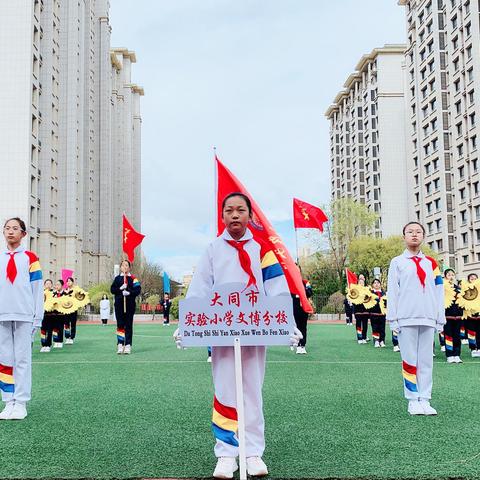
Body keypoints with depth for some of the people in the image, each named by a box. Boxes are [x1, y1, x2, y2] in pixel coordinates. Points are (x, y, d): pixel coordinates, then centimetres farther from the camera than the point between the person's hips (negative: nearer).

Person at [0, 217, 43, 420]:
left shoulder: (30, 258, 5)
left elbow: (37, 289, 3)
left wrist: (37, 318, -2)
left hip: (24, 317, -3)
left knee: (22, 359, -2)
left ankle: (21, 404, 3)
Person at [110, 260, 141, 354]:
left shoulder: (133, 278, 3)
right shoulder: (117, 278, 10)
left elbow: (138, 290, -5)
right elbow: (112, 290, 3)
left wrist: (129, 292, -20)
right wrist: (120, 288, -14)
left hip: (130, 305, -2)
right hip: (119, 305, 2)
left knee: (129, 325, 1)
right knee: (120, 324, 2)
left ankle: (128, 345, 5)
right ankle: (120, 344, 7)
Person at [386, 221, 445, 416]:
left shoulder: (431, 264, 14)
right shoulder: (397, 262, 7)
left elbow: (438, 292, 12)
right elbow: (392, 292, 2)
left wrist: (440, 319, 7)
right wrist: (393, 319, -5)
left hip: (427, 319, 3)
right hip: (406, 319, -2)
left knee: (426, 361, 3)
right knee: (409, 361, -1)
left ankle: (424, 400, 8)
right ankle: (413, 401, 4)